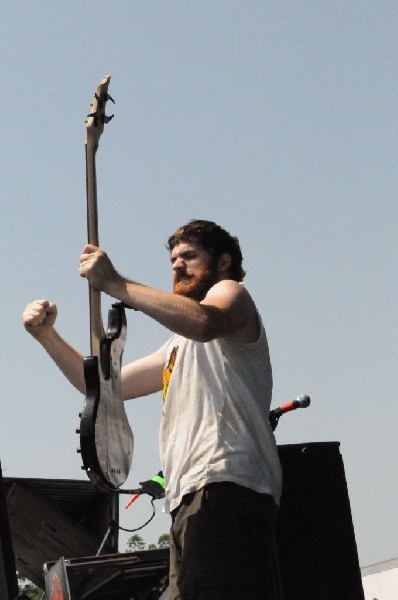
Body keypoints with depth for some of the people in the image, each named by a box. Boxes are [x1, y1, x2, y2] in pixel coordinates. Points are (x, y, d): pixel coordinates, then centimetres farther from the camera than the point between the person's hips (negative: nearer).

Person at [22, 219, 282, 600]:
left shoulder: (230, 293, 9)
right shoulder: (179, 346, 37)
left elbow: (202, 321, -18)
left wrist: (114, 283, -13)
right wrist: (48, 337, 22)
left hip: (225, 486, -9)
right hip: (190, 498, 9)